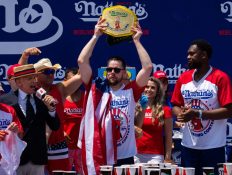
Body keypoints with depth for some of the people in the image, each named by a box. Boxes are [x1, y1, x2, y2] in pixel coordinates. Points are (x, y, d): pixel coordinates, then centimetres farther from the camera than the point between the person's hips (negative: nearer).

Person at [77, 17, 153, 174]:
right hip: (97, 158, -1)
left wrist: (136, 40, 0)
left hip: (124, 157, 1)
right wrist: (96, 36, 0)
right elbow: (82, 61, -3)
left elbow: (148, 67, -4)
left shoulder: (131, 91, 4)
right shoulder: (95, 88, 5)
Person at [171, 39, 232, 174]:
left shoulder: (220, 78, -10)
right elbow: (176, 105, 16)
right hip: (188, 146, 5)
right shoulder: (183, 78, 8)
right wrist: (180, 114, -9)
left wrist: (198, 113, -20)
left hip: (213, 147, -5)